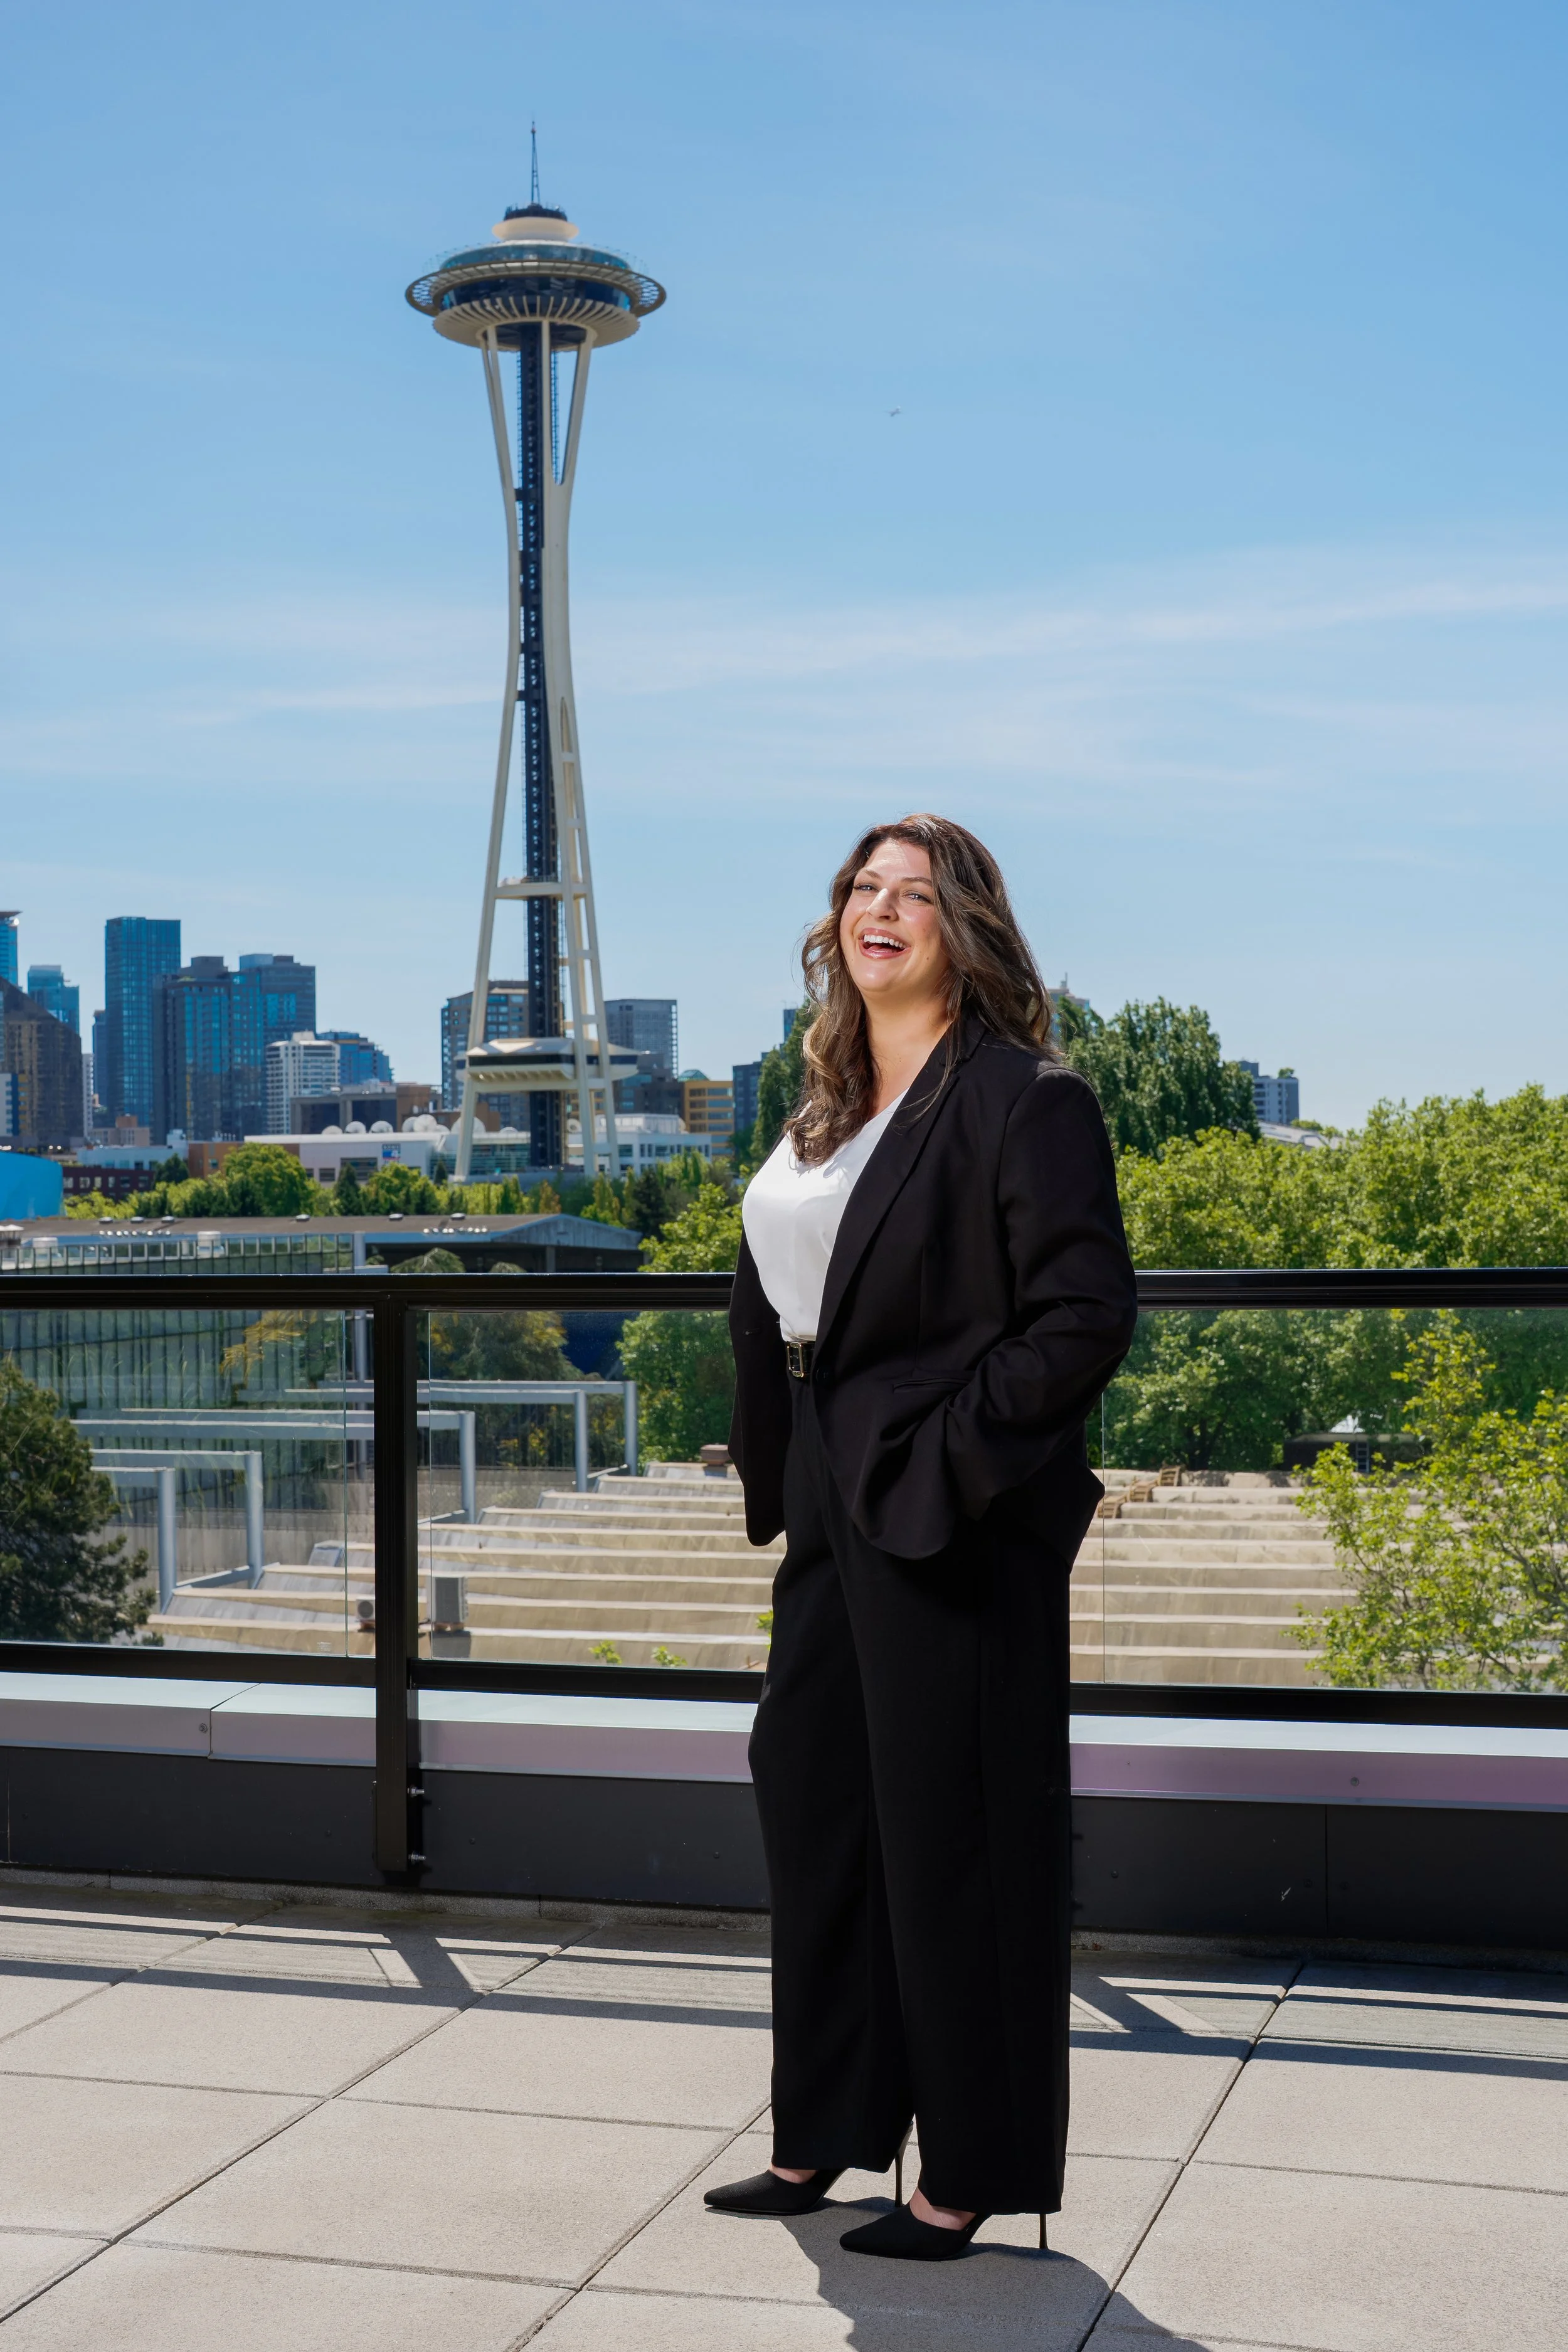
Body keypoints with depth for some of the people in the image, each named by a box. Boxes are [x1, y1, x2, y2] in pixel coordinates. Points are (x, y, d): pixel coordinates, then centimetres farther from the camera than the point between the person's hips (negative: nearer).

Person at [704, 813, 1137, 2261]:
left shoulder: (1023, 1099, -12)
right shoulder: (831, 1106, 14)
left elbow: (1087, 1317, -17)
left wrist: (947, 1451, -17)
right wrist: (781, 1473, 11)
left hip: (954, 1527, -9)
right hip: (838, 1517, 9)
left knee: (950, 1844, 0)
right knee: (809, 1802, 16)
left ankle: (969, 2180, 16)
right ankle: (823, 2138, 32)